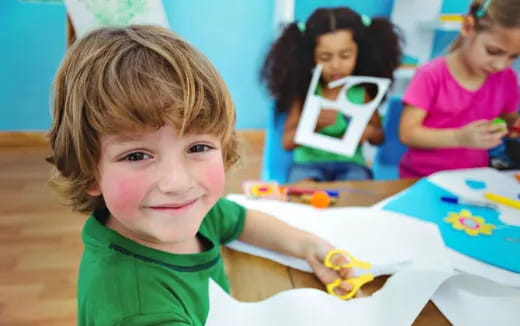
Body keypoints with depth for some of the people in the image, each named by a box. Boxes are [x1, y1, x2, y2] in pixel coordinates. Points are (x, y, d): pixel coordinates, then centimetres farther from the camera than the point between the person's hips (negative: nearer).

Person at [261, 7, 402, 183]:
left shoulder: (362, 93, -1)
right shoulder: (305, 92, -4)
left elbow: (379, 136, 12)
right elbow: (287, 142, -5)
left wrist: (369, 132, -14)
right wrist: (314, 124, -23)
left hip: (350, 164, 1)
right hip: (308, 163, -1)